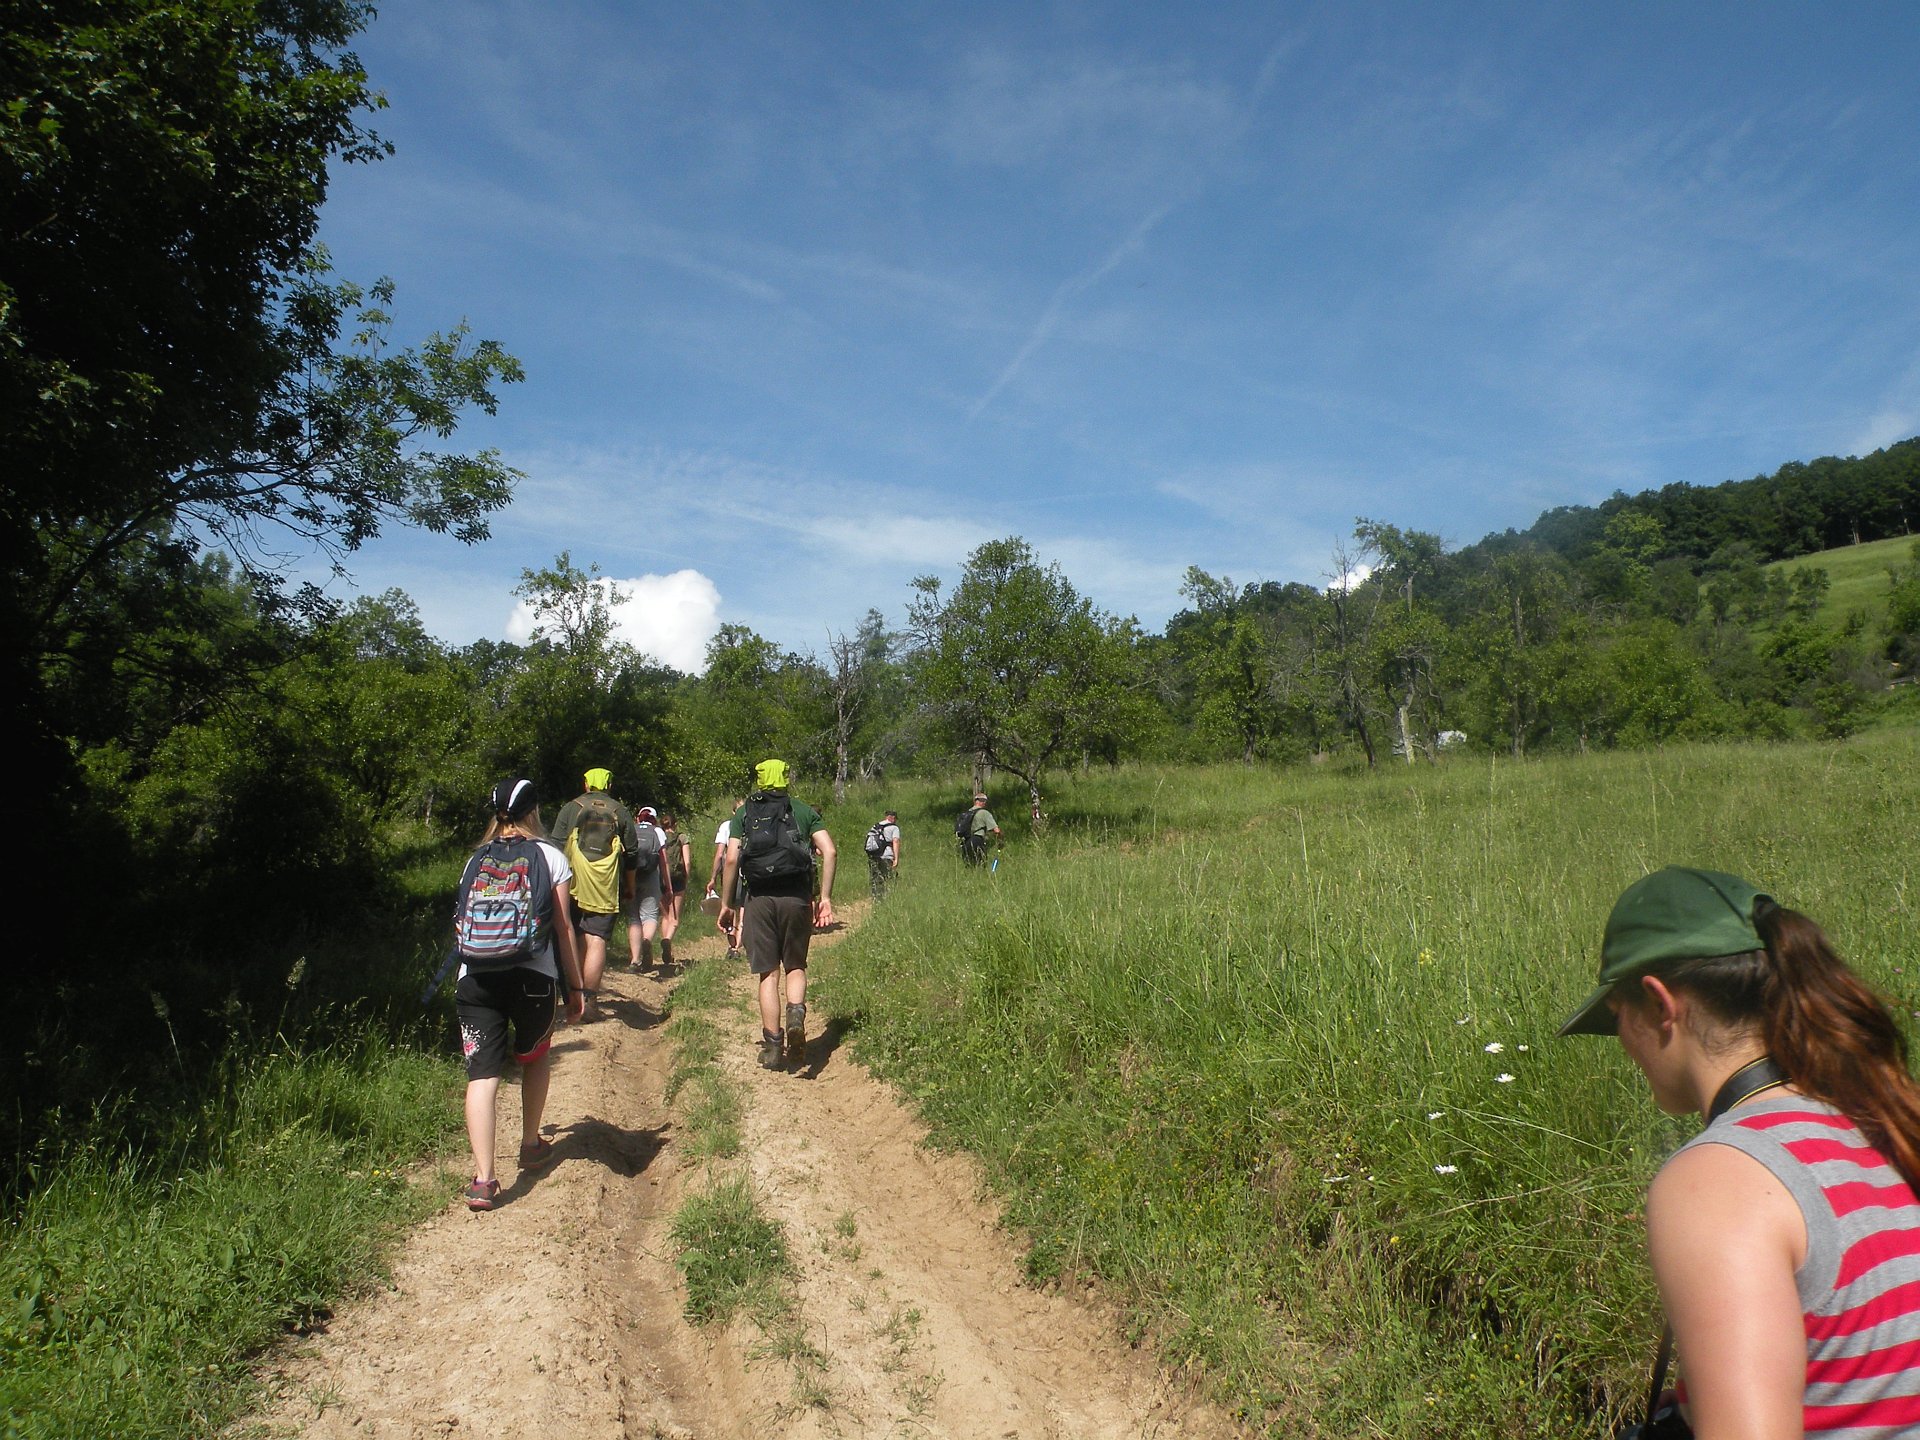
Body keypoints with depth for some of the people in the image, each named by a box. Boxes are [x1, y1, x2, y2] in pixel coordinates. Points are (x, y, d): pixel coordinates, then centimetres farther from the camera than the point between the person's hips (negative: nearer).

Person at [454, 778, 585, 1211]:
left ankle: (483, 1179, -8)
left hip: (476, 978, 2)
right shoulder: (550, 856, 4)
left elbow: (461, 924, 17)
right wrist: (576, 986, 8)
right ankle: (531, 1146, 34)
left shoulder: (476, 859, 13)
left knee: (482, 1074, 0)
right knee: (535, 1058, 23)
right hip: (533, 976, -1)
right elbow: (562, 927, 2)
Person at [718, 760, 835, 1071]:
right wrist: (825, 897, 1)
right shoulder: (804, 810, 11)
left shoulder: (743, 813, 10)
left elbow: (731, 859, -1)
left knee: (768, 973, 8)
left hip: (760, 898, 0)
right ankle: (796, 1013, -12)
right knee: (796, 966, 16)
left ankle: (772, 1045, 8)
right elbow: (829, 851, -2)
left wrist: (726, 904, 5)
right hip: (797, 897, 0)